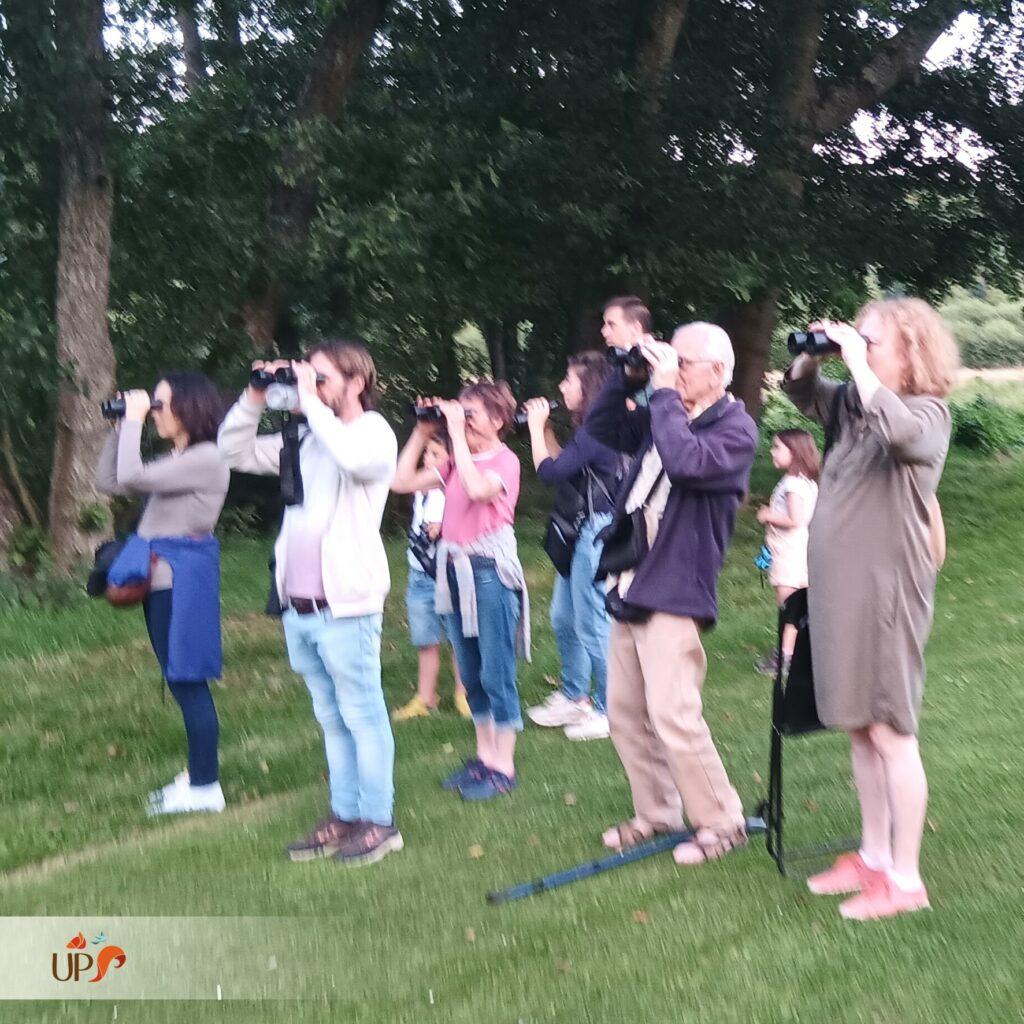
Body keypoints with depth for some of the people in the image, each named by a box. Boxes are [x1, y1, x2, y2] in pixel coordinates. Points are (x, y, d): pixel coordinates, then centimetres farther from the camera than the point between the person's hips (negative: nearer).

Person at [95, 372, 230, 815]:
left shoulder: (206, 457, -15)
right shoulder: (177, 459, 16)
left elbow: (133, 478, -23)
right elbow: (108, 481, 17)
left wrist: (134, 421, -14)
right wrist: (121, 425, 9)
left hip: (182, 578, -10)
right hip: (162, 578, 10)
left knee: (188, 680, -5)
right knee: (181, 680, 14)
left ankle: (206, 787, 2)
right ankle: (197, 775, 23)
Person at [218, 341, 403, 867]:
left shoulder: (373, 431, -6)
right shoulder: (305, 438, 13)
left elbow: (353, 458, -30)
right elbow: (235, 451, 18)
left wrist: (310, 402, -19)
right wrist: (254, 399, 5)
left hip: (345, 604, -7)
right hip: (298, 603, 7)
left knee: (362, 715, 2)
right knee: (331, 718, 15)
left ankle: (378, 821, 13)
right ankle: (344, 816, 25)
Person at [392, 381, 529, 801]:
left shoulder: (505, 460, -8)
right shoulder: (456, 462, 12)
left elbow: (478, 489, -28)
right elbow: (403, 482, 10)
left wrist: (457, 433, -21)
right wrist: (422, 432, 5)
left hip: (490, 570, -7)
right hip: (454, 569, 8)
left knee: (496, 672, -2)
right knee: (470, 673, 14)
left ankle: (504, 767, 7)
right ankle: (485, 755, 25)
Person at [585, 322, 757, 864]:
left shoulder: (735, 429, -9)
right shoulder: (665, 416, 14)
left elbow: (686, 461, -27)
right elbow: (600, 427, 19)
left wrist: (664, 391, -17)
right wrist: (625, 373, 7)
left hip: (673, 596, -8)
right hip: (630, 588, 8)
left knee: (673, 717, -11)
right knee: (624, 714, 12)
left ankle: (721, 823, 7)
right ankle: (655, 813, 26)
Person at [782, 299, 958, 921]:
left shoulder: (927, 412, -9)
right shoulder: (853, 404, 11)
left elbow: (901, 433, -32)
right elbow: (800, 393, 27)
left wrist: (857, 362, -22)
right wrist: (811, 355, 5)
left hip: (887, 592, -8)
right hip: (840, 589, 8)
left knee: (890, 731, -2)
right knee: (859, 728, 14)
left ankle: (906, 879, 9)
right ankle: (874, 857, 27)